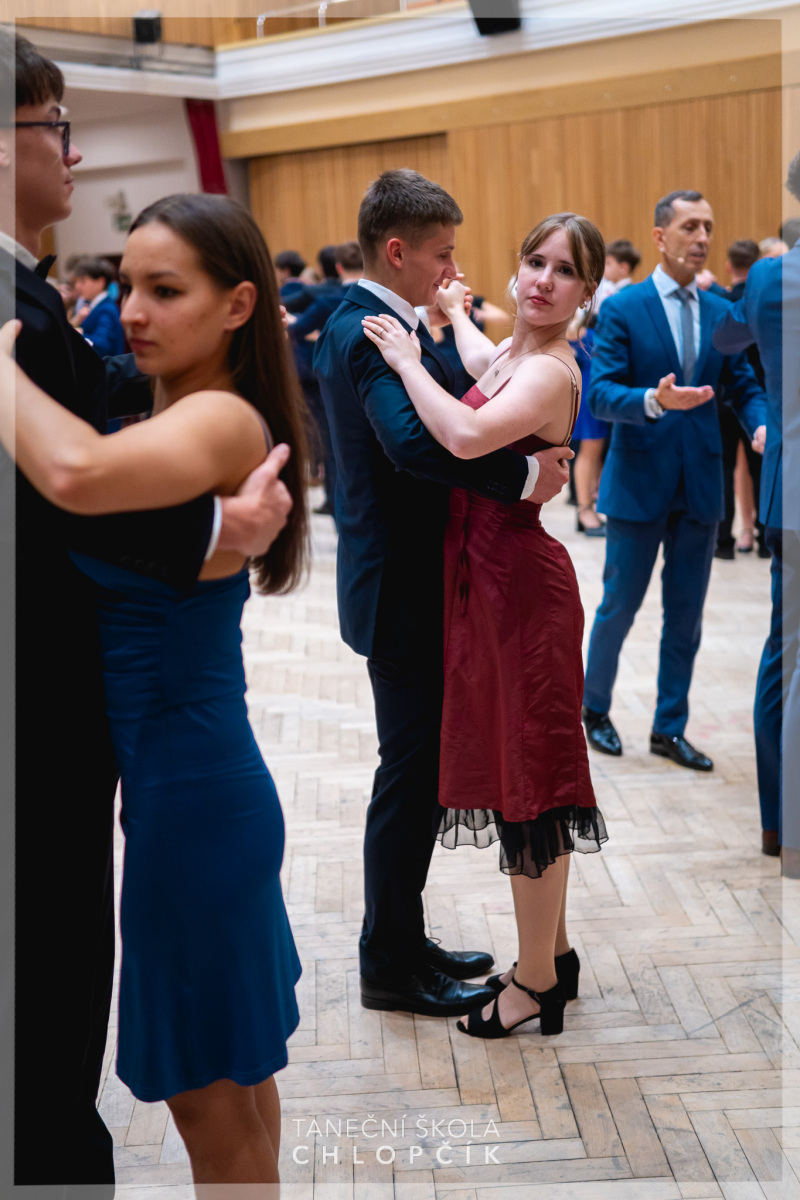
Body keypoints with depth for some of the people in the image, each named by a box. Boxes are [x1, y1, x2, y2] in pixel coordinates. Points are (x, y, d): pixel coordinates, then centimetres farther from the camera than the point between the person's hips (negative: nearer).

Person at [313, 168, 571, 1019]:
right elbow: (414, 441, -37)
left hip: (407, 583, 10)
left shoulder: (360, 325, 13)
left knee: (417, 772, 18)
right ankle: (391, 968, 15)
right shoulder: (370, 332, -20)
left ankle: (400, 942, 31)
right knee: (410, 775, 1)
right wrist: (525, 475, -31)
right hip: (405, 591, -10)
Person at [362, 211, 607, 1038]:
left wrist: (408, 361, -22)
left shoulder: (549, 372, -17)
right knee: (516, 775, 17)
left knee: (524, 781, 0)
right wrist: (454, 315, 52)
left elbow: (466, 435, -36)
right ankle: (553, 951, 32)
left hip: (518, 585, -10)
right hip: (488, 580, 10)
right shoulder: (510, 353, 12)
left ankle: (535, 982, 14)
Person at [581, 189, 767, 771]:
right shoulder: (622, 308, -6)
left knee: (686, 614, 9)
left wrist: (762, 424, -14)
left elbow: (745, 386, 7)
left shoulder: (722, 313, 7)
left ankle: (670, 729, 21)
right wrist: (654, 400, -31)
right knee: (620, 606, 6)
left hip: (700, 485, 4)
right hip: (639, 482, -4)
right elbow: (600, 394, -13)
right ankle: (595, 708, 27)